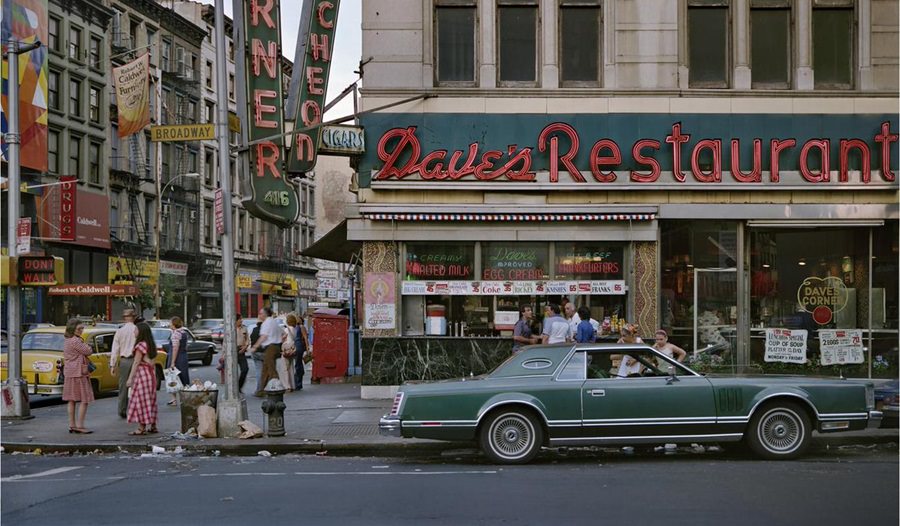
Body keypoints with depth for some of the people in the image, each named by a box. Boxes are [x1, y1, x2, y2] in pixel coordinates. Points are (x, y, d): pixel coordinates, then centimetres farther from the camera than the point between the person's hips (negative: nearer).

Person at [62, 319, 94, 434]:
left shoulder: (67, 341, 14)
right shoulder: (76, 341, -17)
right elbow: (88, 352, -14)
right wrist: (86, 345, 4)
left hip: (69, 373, 10)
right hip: (79, 372, -10)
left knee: (72, 400, 11)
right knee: (84, 400, -6)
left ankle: (72, 425, 14)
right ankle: (80, 426, -8)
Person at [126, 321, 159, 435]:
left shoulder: (141, 345, -15)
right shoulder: (150, 344, 13)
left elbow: (136, 363, -17)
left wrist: (130, 378, -15)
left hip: (142, 373, -9)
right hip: (151, 373, 9)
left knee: (141, 400, -5)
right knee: (150, 400, 13)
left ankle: (142, 428, -5)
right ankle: (153, 426, 16)